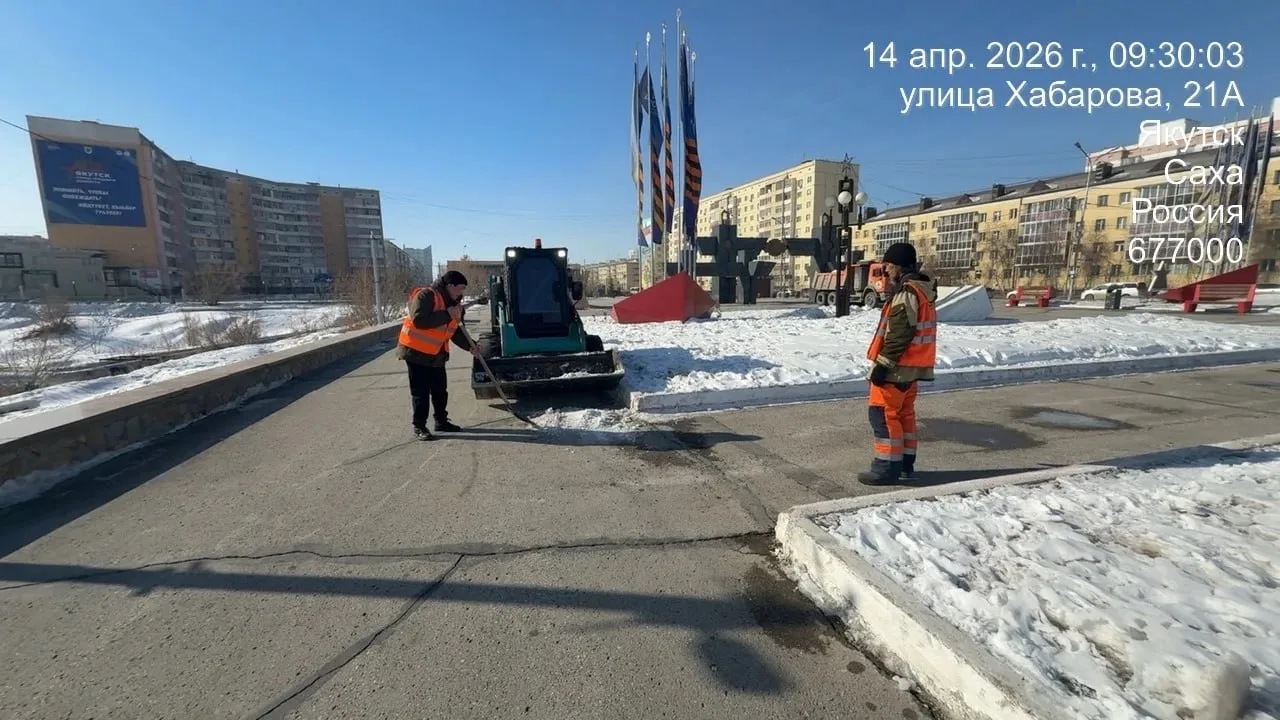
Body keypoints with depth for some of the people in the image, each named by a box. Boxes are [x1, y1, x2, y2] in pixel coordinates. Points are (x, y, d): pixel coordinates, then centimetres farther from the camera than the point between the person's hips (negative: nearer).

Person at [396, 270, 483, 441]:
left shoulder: (453, 304, 8)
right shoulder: (426, 296, -18)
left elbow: (455, 332, 12)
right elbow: (419, 320, -30)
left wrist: (470, 346, -3)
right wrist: (447, 315, -26)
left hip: (437, 355, 8)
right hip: (416, 352, -8)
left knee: (440, 390, 14)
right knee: (421, 392, -2)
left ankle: (441, 421, 28)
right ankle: (419, 427, 9)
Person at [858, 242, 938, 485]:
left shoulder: (907, 292, -17)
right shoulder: (923, 290, 16)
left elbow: (899, 334, -23)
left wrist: (882, 364, -21)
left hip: (898, 365, -10)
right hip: (913, 365, 10)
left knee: (882, 413, -6)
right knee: (904, 412, 17)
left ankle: (887, 467, -2)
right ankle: (905, 463, 25)